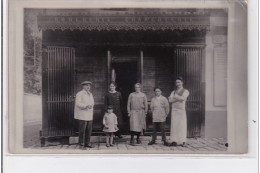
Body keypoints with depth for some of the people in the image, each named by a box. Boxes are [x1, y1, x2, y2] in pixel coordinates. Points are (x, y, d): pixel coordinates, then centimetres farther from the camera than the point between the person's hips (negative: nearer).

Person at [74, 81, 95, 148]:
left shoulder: (90, 94, 17)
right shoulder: (79, 94, -5)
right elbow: (78, 103, -15)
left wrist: (91, 106, -2)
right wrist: (86, 106, -26)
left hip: (89, 115, 7)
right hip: (82, 115, -7)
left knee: (89, 130, 6)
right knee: (82, 129, -5)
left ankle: (87, 143, 14)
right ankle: (81, 142, 7)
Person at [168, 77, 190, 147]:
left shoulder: (186, 91, 6)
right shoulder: (173, 92, 16)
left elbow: (182, 98, -14)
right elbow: (170, 100, -1)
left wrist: (174, 97, -4)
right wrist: (179, 98, -10)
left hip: (182, 110, -3)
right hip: (174, 110, 3)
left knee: (182, 125, -5)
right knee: (174, 125, -4)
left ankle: (182, 142, -2)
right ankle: (174, 141, -6)